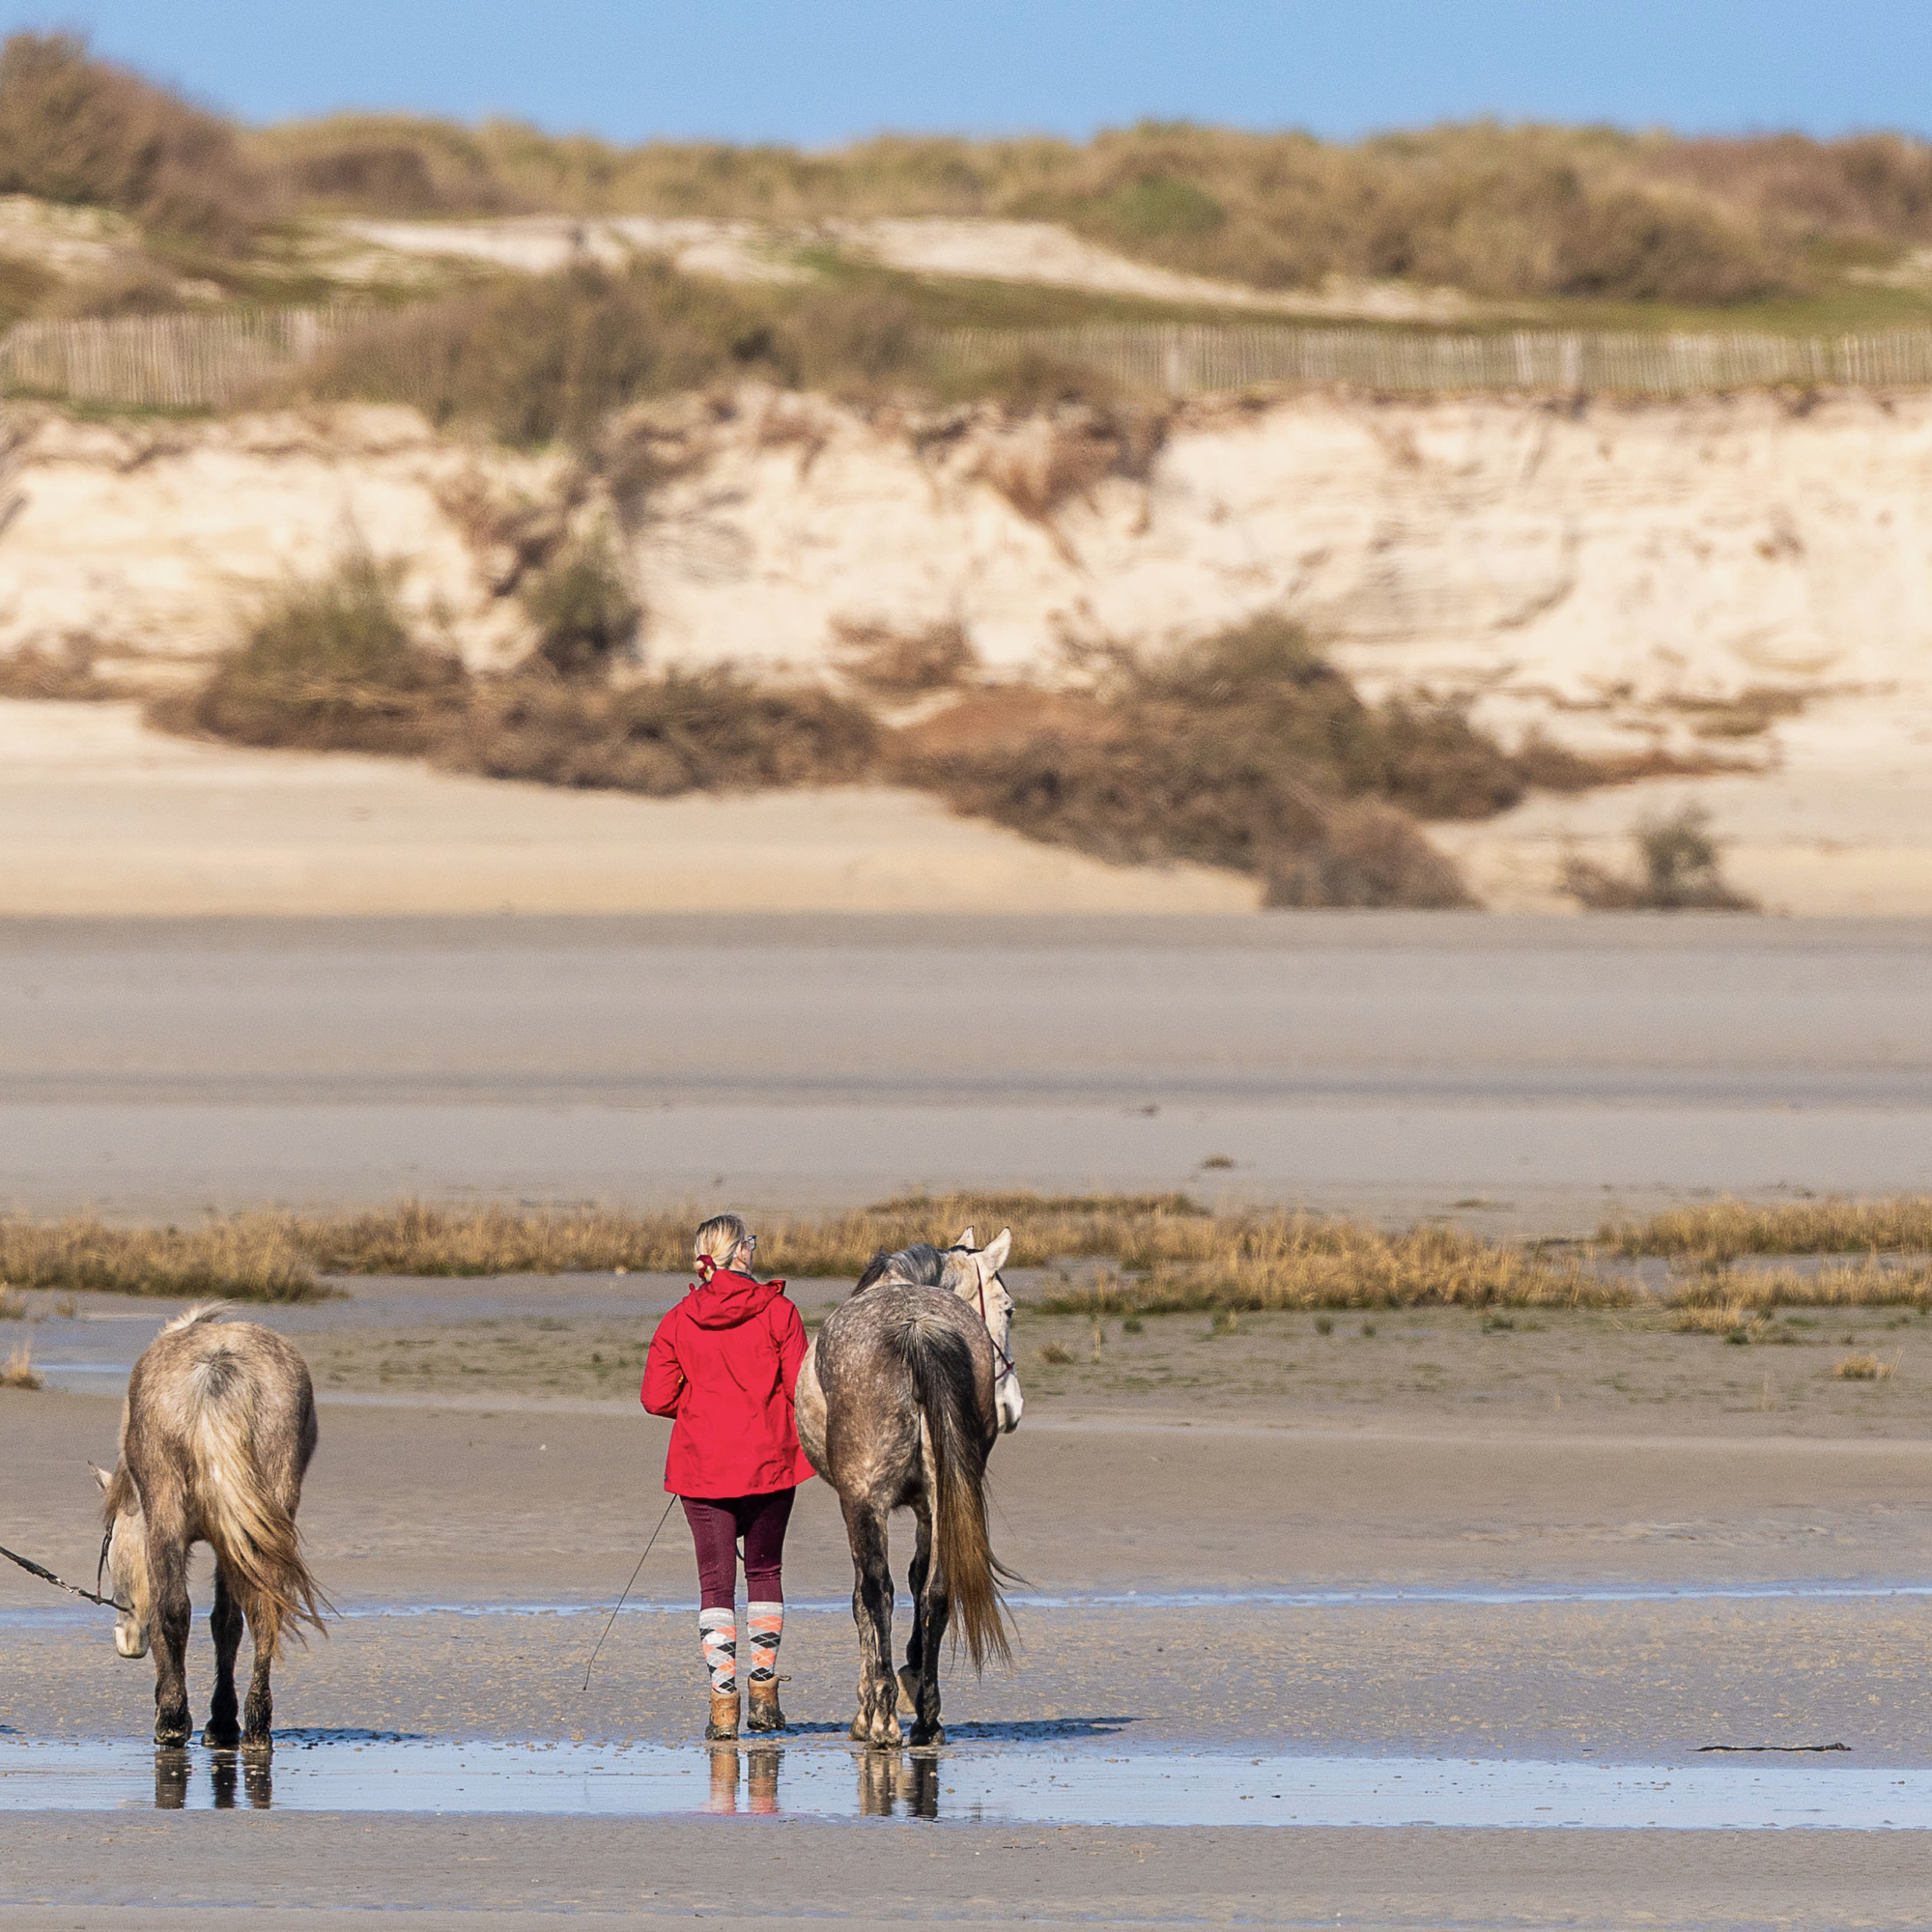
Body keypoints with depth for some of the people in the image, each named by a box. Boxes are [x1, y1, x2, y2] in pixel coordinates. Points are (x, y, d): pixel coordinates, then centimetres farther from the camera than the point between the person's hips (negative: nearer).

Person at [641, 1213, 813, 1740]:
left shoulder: (678, 1321, -2)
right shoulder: (778, 1313, -7)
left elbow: (658, 1398, -2)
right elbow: (801, 1387, -9)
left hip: (701, 1460, 0)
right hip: (769, 1458, 0)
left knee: (716, 1581, 3)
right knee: (765, 1571, 18)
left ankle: (723, 1707, -5)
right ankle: (764, 1693, 21)